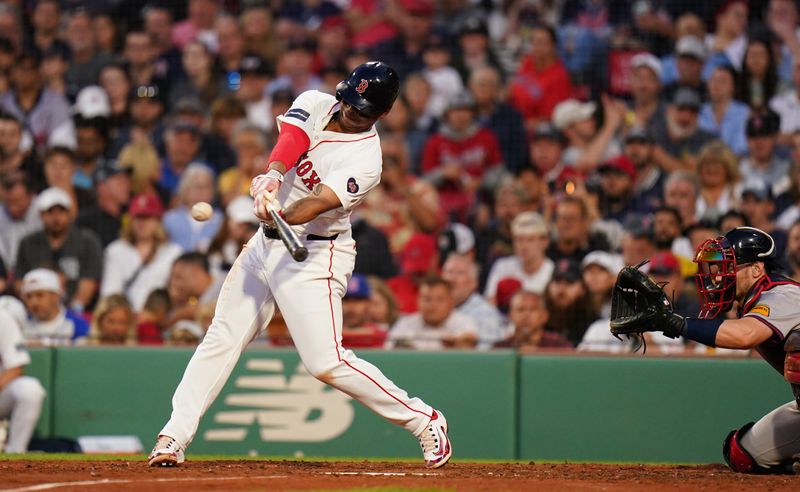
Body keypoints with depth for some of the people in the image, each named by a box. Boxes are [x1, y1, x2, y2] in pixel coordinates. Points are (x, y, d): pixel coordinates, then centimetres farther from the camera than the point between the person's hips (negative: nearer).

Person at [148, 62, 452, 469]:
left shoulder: (366, 160, -17)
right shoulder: (315, 104, 0)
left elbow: (320, 202, -31)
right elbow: (289, 141, -20)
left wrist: (284, 217, -51)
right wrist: (273, 175, -41)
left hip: (314, 255, -7)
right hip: (266, 243, 7)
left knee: (327, 362, -14)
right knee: (221, 339, 4)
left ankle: (424, 421, 0)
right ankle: (174, 437, 7)